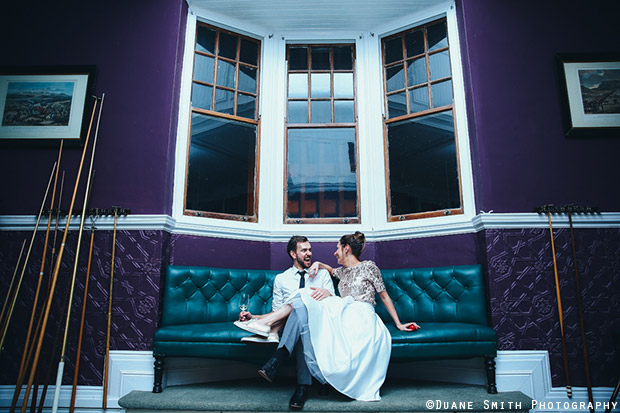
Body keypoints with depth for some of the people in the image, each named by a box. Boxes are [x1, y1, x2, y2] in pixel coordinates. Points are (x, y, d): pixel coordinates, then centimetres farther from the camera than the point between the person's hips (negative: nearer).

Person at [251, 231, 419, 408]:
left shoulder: (368, 266, 7)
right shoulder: (343, 271, 25)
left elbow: (384, 296, 9)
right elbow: (331, 270, 46)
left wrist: (399, 324, 9)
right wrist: (319, 264, 24)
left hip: (361, 320, -6)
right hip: (343, 317, 6)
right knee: (303, 305, -19)